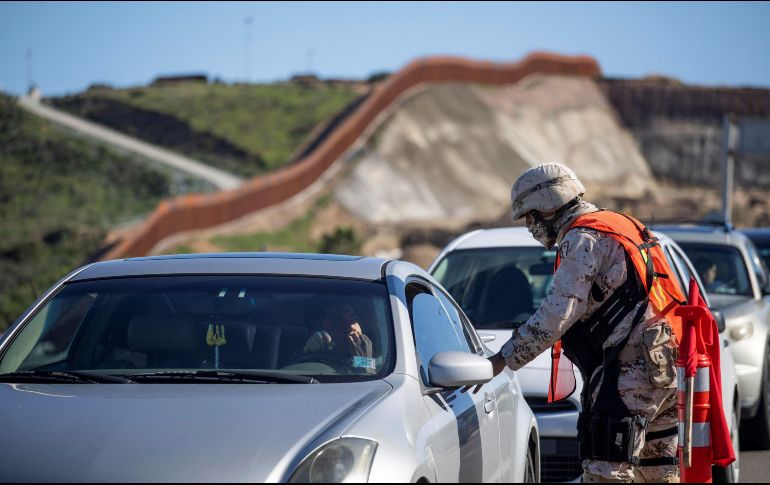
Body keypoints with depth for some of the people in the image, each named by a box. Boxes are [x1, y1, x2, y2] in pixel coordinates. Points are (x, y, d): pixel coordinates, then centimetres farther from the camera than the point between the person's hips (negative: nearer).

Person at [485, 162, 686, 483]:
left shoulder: (583, 239, -8)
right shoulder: (618, 226, 23)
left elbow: (556, 315, -16)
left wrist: (501, 360, -11)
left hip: (631, 371, -10)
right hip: (665, 368, 10)